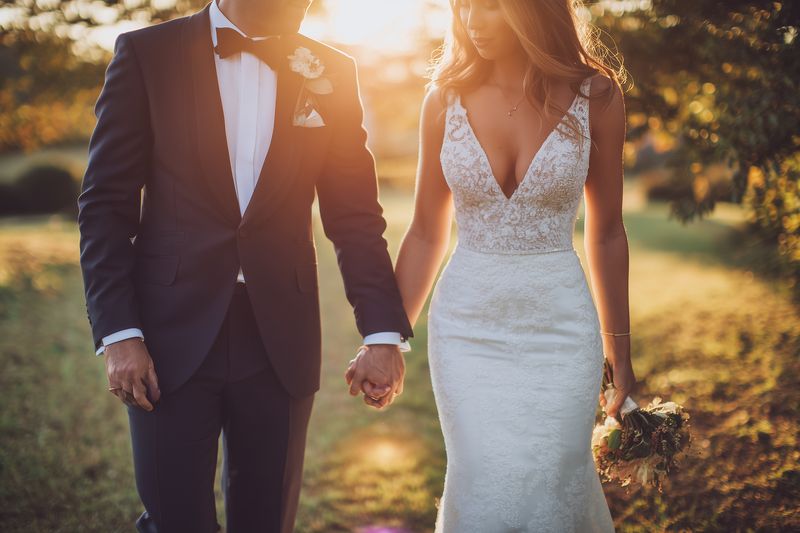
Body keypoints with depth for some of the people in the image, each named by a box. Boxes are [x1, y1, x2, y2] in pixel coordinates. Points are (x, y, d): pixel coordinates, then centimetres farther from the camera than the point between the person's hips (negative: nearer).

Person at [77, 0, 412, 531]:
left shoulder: (331, 73, 5)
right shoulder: (147, 53, -1)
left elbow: (356, 216, 4)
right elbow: (106, 204, -2)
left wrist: (383, 332, -5)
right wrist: (117, 333, -10)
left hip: (281, 343, 2)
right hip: (173, 338, -2)